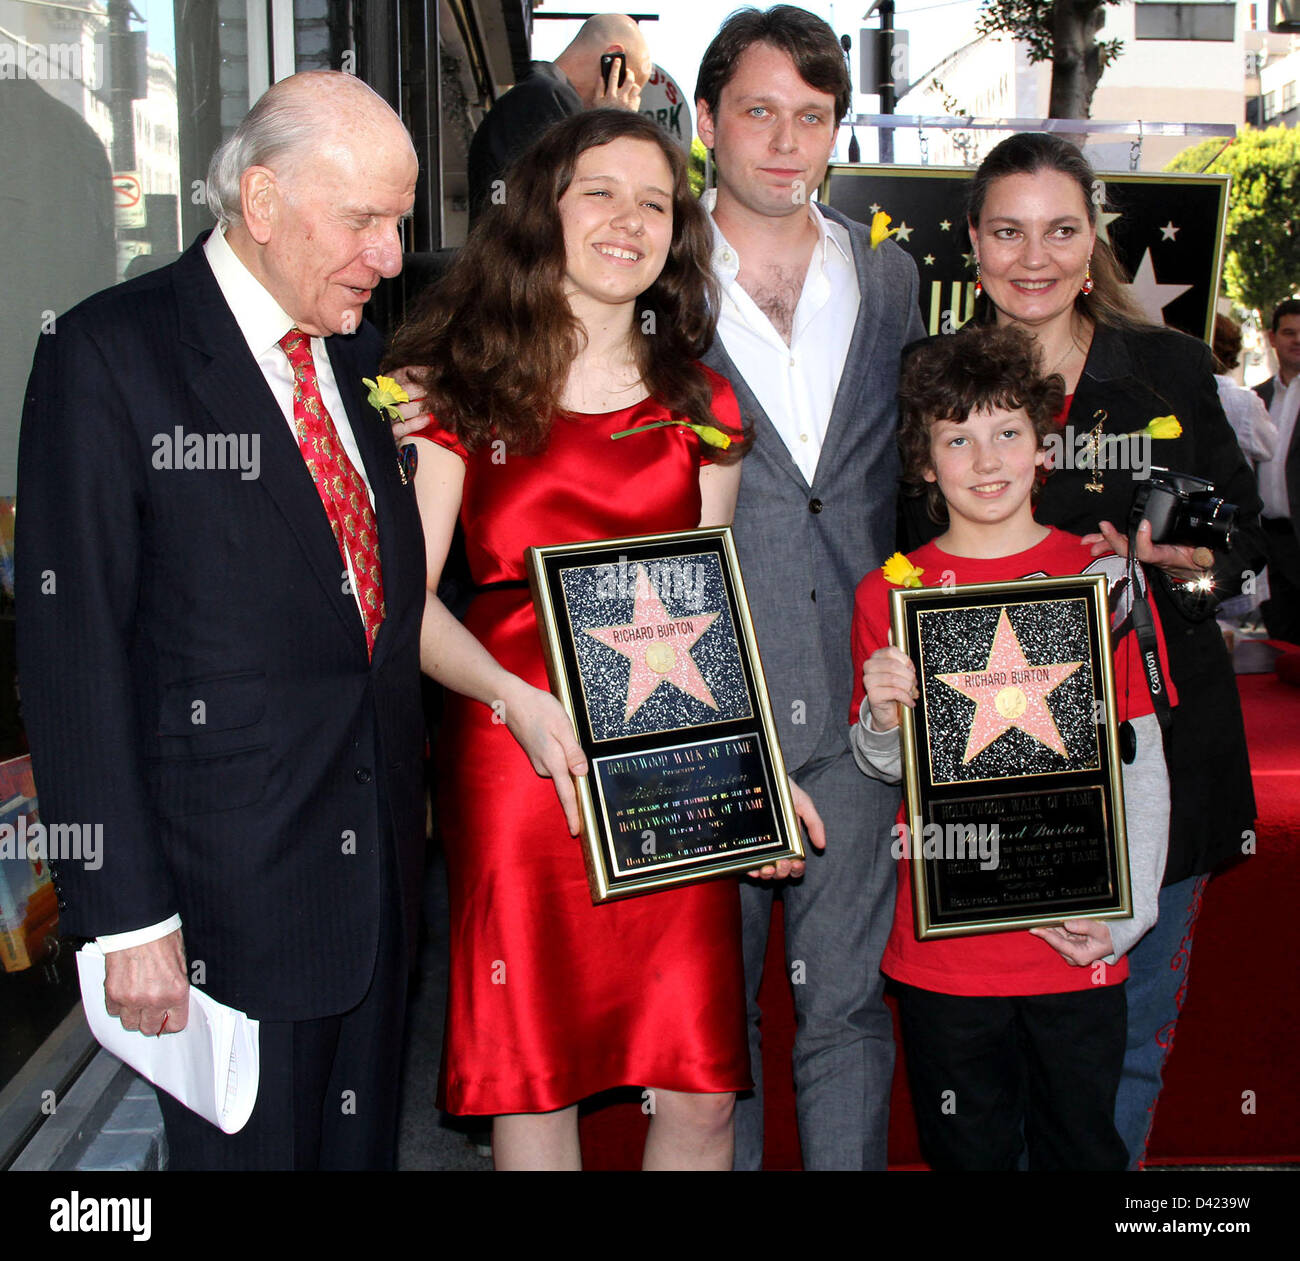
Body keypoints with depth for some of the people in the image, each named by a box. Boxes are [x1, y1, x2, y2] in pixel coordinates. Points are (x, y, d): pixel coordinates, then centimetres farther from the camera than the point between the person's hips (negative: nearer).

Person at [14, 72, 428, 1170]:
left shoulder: (365, 356, 9)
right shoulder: (109, 356, -10)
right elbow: (72, 656, -14)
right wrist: (127, 914, -15)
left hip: (383, 872, 6)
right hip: (227, 902, -6)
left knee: (364, 1145, 20)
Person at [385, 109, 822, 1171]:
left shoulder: (700, 403, 13)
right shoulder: (458, 388, 3)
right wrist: (518, 700, -20)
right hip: (515, 754, -2)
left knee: (702, 1091, 3)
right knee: (534, 1079, 6)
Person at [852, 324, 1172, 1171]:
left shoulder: (1104, 577, -1)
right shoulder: (889, 594, -1)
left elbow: (1143, 765, 1)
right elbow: (887, 767, 5)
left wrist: (1127, 914, -6)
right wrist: (885, 716, -17)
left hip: (1080, 945, 0)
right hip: (943, 950, 0)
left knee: (1082, 1147, 13)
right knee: (967, 1153, 13)